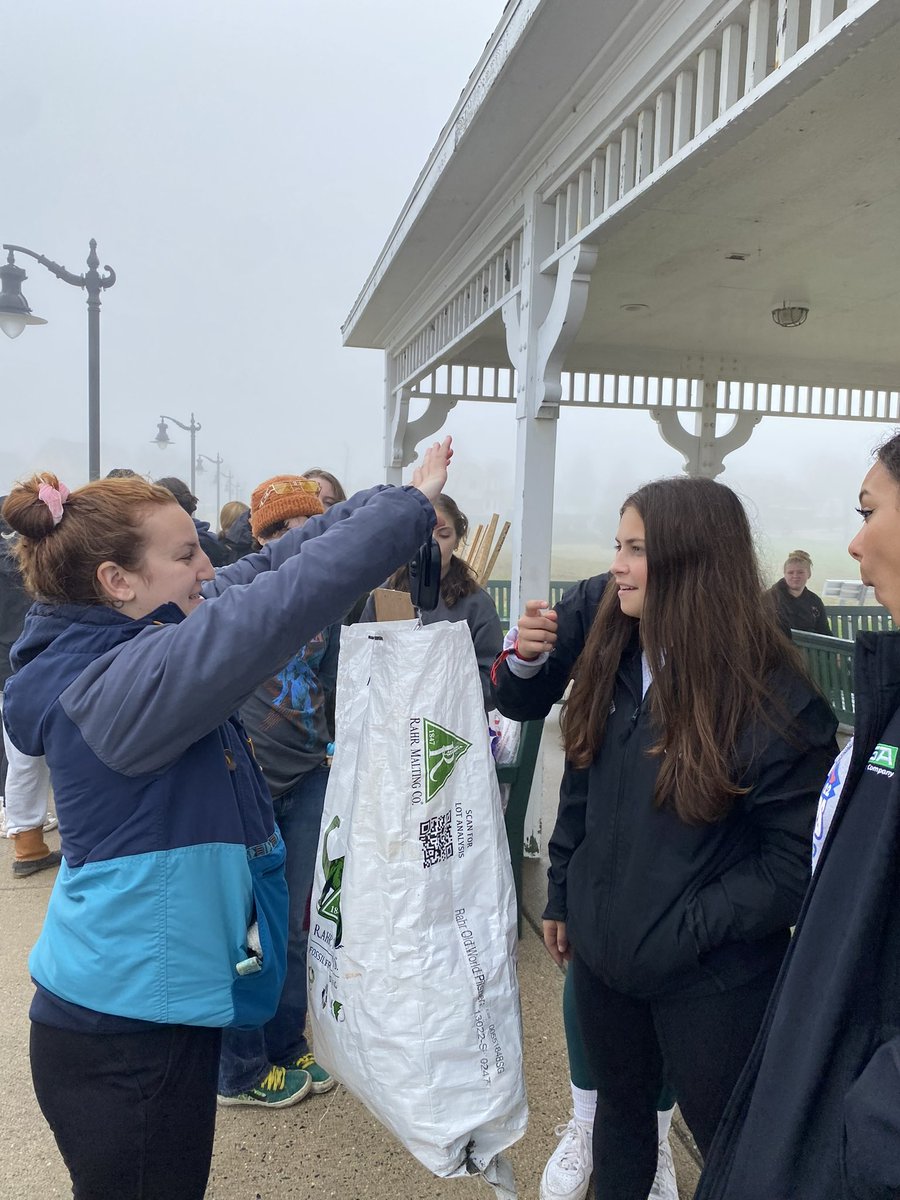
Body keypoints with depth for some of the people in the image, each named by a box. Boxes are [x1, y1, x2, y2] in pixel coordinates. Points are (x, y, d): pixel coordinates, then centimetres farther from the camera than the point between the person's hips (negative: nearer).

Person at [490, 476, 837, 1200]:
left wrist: (682, 933, -17)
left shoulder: (777, 700, -18)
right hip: (604, 950, 5)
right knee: (620, 1104, 24)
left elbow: (792, 862, -15)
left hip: (711, 980, -4)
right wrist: (563, 897, 10)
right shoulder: (609, 653, -3)